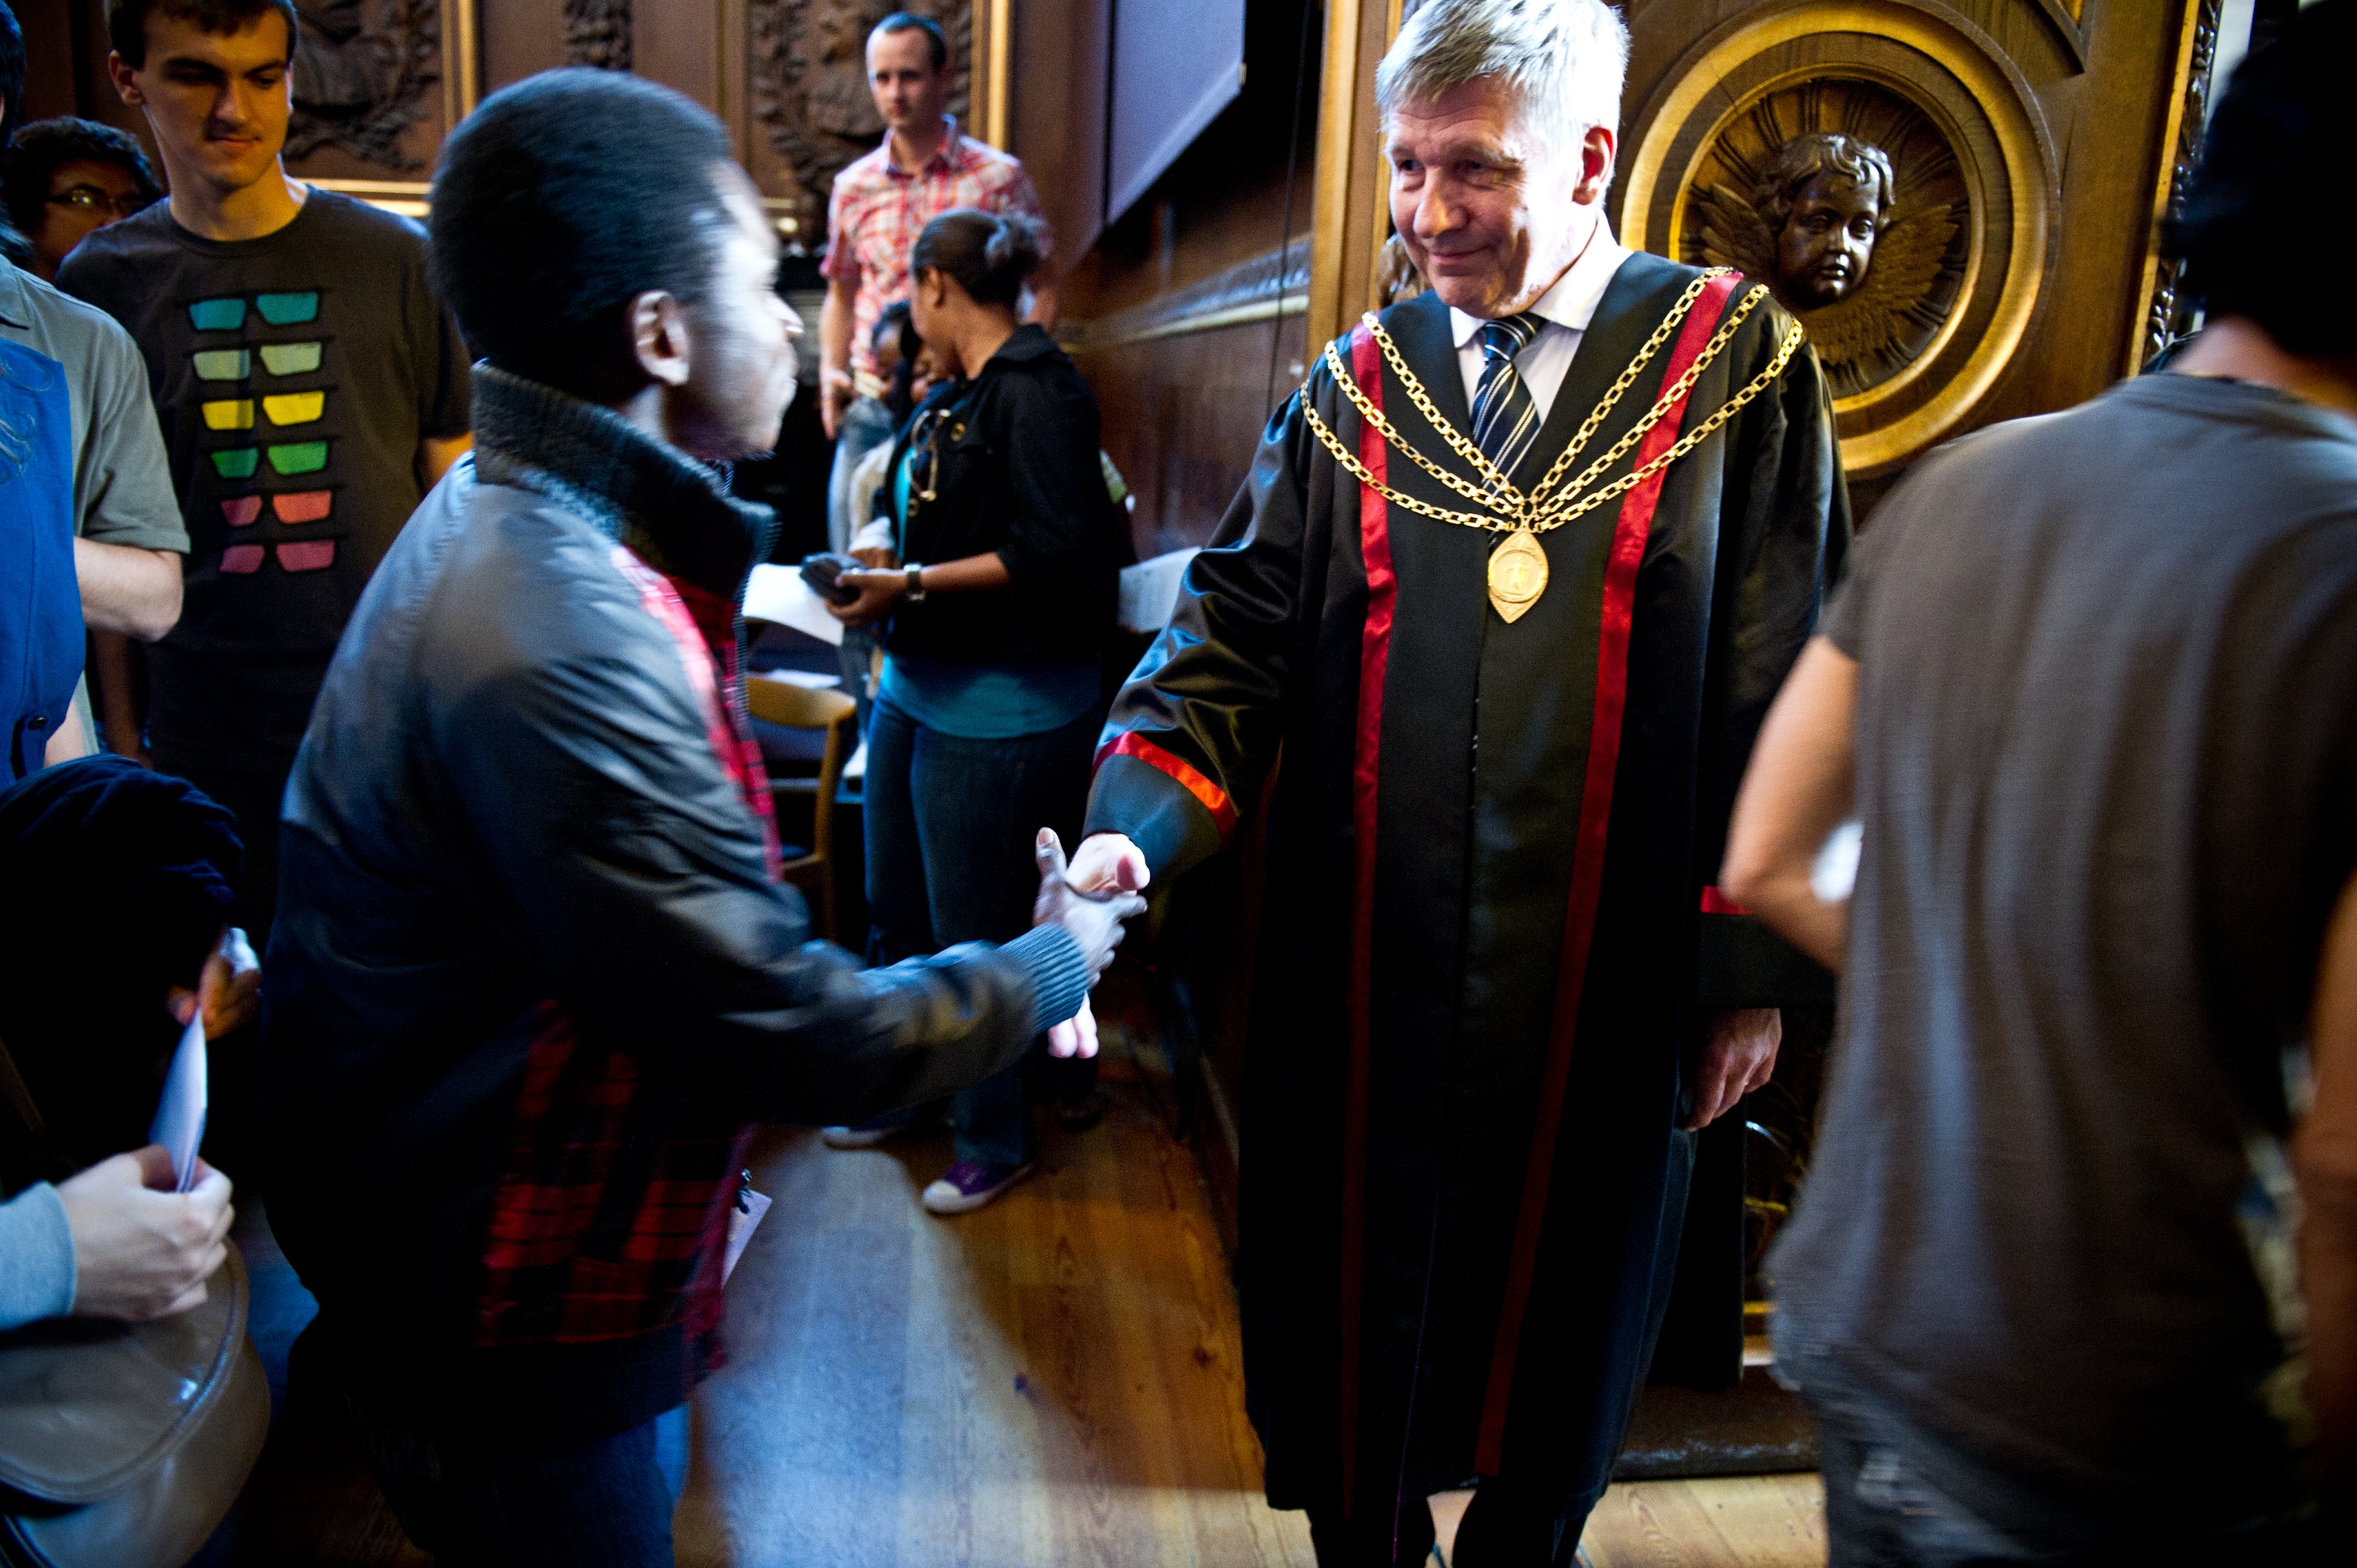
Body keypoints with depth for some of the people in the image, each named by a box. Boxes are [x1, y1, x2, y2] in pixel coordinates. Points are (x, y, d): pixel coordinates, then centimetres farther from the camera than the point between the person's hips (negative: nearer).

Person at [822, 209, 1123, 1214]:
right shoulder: (958, 395, 12)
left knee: (974, 936, 4)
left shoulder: (1035, 393, -15)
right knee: (896, 910, 19)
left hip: (997, 707, -9)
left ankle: (996, 1143, 24)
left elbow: (1059, 550, -23)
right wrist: (882, 575, 7)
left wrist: (913, 583, -22)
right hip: (915, 687, 9)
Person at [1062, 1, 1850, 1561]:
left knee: (1563, 1322, 19)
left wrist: (1752, 969, -5)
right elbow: (1236, 634, -1)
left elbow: (1788, 690, -4)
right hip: (1371, 983, 2)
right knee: (1358, 1311, 16)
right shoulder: (1357, 393, 4)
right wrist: (1135, 826, -18)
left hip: (1604, 993, -1)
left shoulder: (1737, 365, -4)